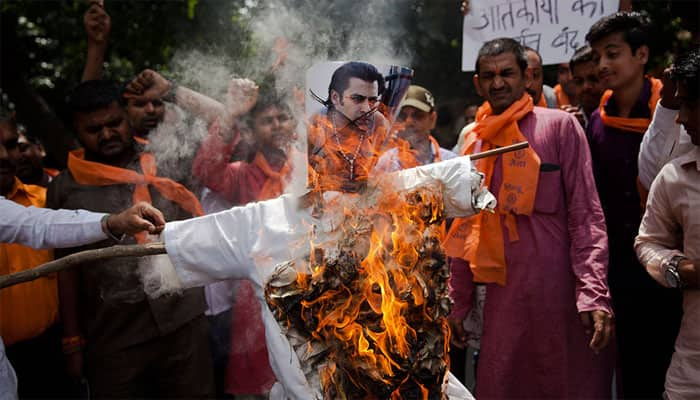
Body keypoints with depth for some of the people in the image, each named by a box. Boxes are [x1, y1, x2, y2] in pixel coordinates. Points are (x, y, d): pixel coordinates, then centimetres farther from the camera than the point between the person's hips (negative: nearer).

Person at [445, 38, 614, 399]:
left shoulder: (559, 126, -2)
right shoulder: (474, 140, 11)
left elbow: (586, 216, -7)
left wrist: (594, 294, -18)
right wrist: (458, 302, 13)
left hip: (561, 294, -4)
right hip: (503, 297, 4)